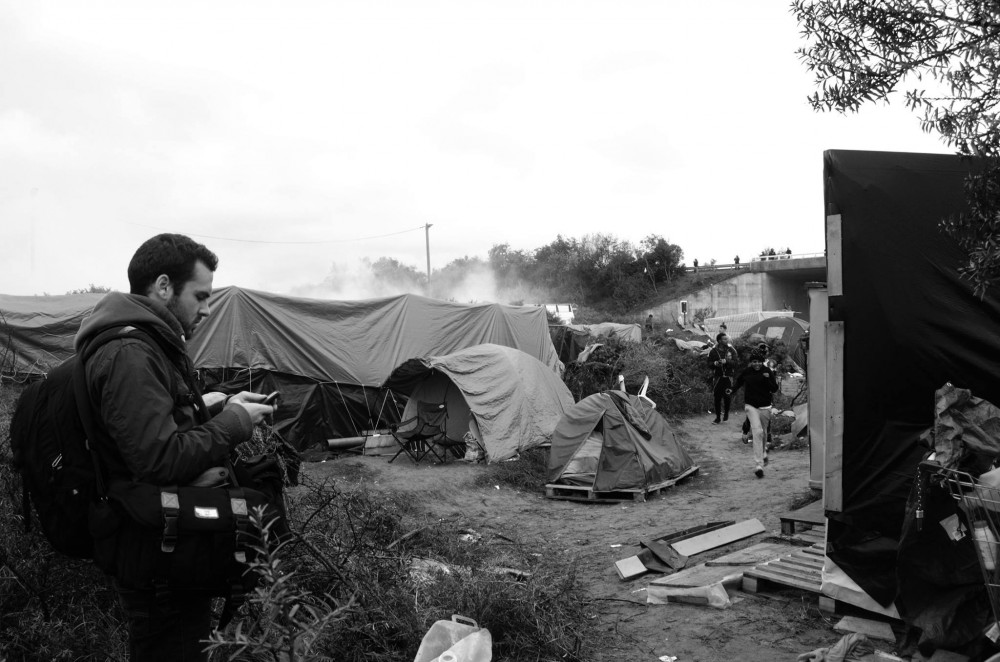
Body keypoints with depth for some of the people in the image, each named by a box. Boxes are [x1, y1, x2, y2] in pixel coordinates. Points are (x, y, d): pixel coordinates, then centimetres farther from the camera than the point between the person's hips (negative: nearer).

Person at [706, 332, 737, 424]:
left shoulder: (731, 350, 1)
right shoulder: (714, 351, 0)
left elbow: (735, 362, -6)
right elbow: (709, 363, 1)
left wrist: (726, 361, -22)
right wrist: (715, 363, -19)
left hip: (728, 376, 0)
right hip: (717, 377, 0)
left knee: (727, 397, -1)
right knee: (717, 397, 1)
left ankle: (726, 413, 25)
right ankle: (718, 417, 12)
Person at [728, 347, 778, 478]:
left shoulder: (768, 371, -4)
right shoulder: (747, 372, 0)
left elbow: (775, 389, -6)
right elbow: (739, 381, 20)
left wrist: (768, 379, -22)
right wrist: (733, 390, 6)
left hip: (765, 407, 1)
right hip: (751, 406, -1)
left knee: (762, 433, 14)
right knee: (757, 431, -15)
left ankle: (763, 455, 43)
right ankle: (758, 465, -19)